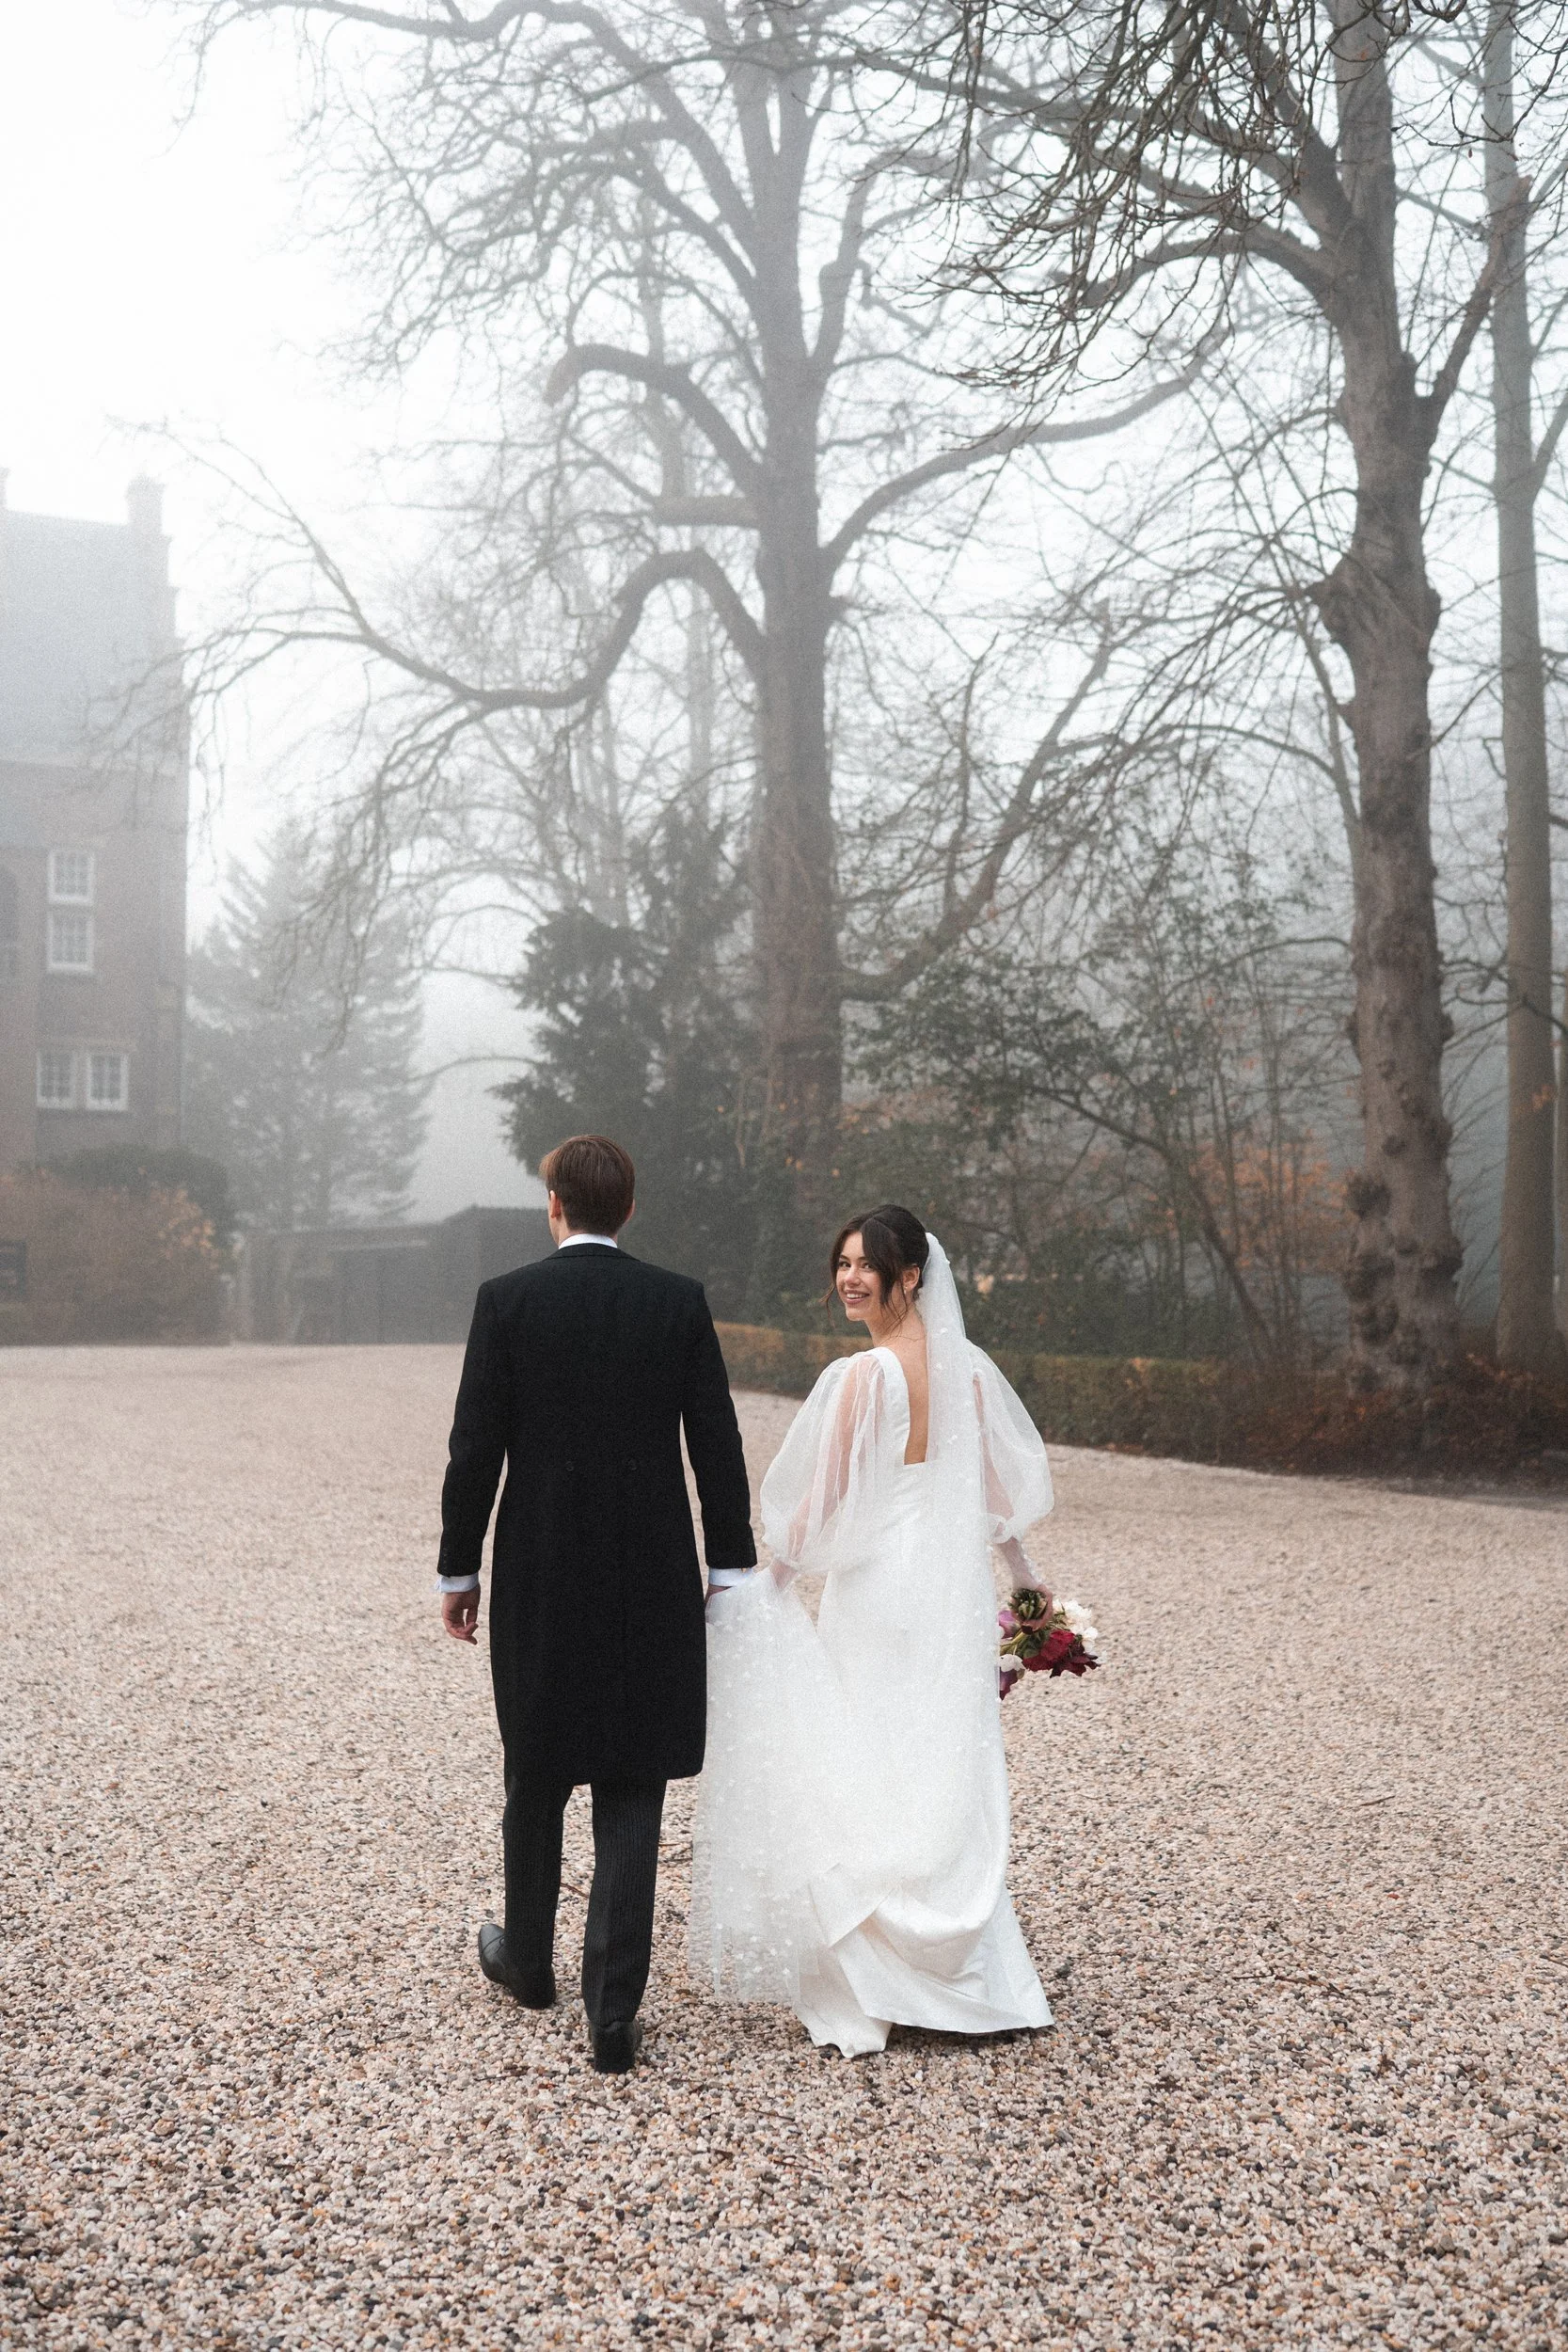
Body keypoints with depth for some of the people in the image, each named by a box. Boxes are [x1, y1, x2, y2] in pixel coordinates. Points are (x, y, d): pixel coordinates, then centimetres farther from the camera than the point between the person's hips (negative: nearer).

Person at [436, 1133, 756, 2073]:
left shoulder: (507, 1301, -6)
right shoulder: (681, 1303, -3)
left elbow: (476, 1447, -5)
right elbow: (718, 1447, -2)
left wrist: (459, 1569, 4)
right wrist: (733, 1568, 6)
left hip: (538, 1576, 0)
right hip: (653, 1581, 0)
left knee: (537, 1775, 18)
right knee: (632, 1793, 4)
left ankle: (530, 1957, 37)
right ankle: (615, 2009, 2)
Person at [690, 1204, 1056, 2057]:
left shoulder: (859, 1377, -16)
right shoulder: (969, 1369, 1)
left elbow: (821, 1502, -11)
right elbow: (1004, 1491, 9)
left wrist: (775, 1579, 4)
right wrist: (1026, 1581, 21)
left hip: (874, 1595, -5)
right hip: (957, 1596, 6)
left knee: (862, 1780, 6)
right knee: (950, 1780, 13)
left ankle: (865, 1992, 12)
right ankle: (976, 1975, 21)